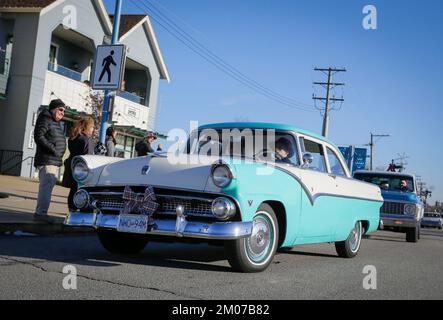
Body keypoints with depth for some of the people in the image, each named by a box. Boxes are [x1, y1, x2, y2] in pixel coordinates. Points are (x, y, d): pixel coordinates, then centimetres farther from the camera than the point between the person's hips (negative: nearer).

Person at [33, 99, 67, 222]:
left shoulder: (56, 122, 22)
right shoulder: (45, 120, -7)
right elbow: (38, 137, -18)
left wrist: (59, 154, 15)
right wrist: (53, 149, -21)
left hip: (55, 161, 10)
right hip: (46, 160, -10)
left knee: (47, 186, 13)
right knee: (47, 185, -16)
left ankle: (40, 211, 19)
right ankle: (41, 212, -16)